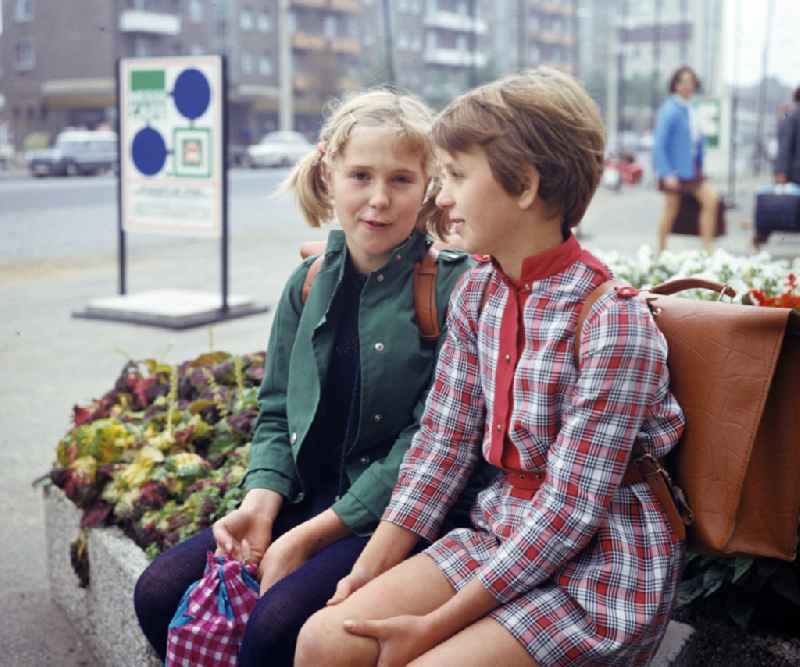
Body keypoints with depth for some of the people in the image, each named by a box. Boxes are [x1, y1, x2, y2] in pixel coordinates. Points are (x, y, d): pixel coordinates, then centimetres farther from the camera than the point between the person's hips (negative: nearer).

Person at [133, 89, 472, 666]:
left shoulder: (452, 288, -12)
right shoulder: (309, 284, 7)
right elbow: (277, 413, 12)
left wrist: (310, 536, -16)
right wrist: (262, 502, -8)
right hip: (307, 499, 6)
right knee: (160, 592, -6)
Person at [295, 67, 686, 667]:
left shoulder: (613, 320, -21)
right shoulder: (476, 294, 2)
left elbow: (570, 510, -21)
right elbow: (443, 442, 4)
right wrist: (372, 568, -4)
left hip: (601, 566, -6)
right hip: (500, 532, 6)